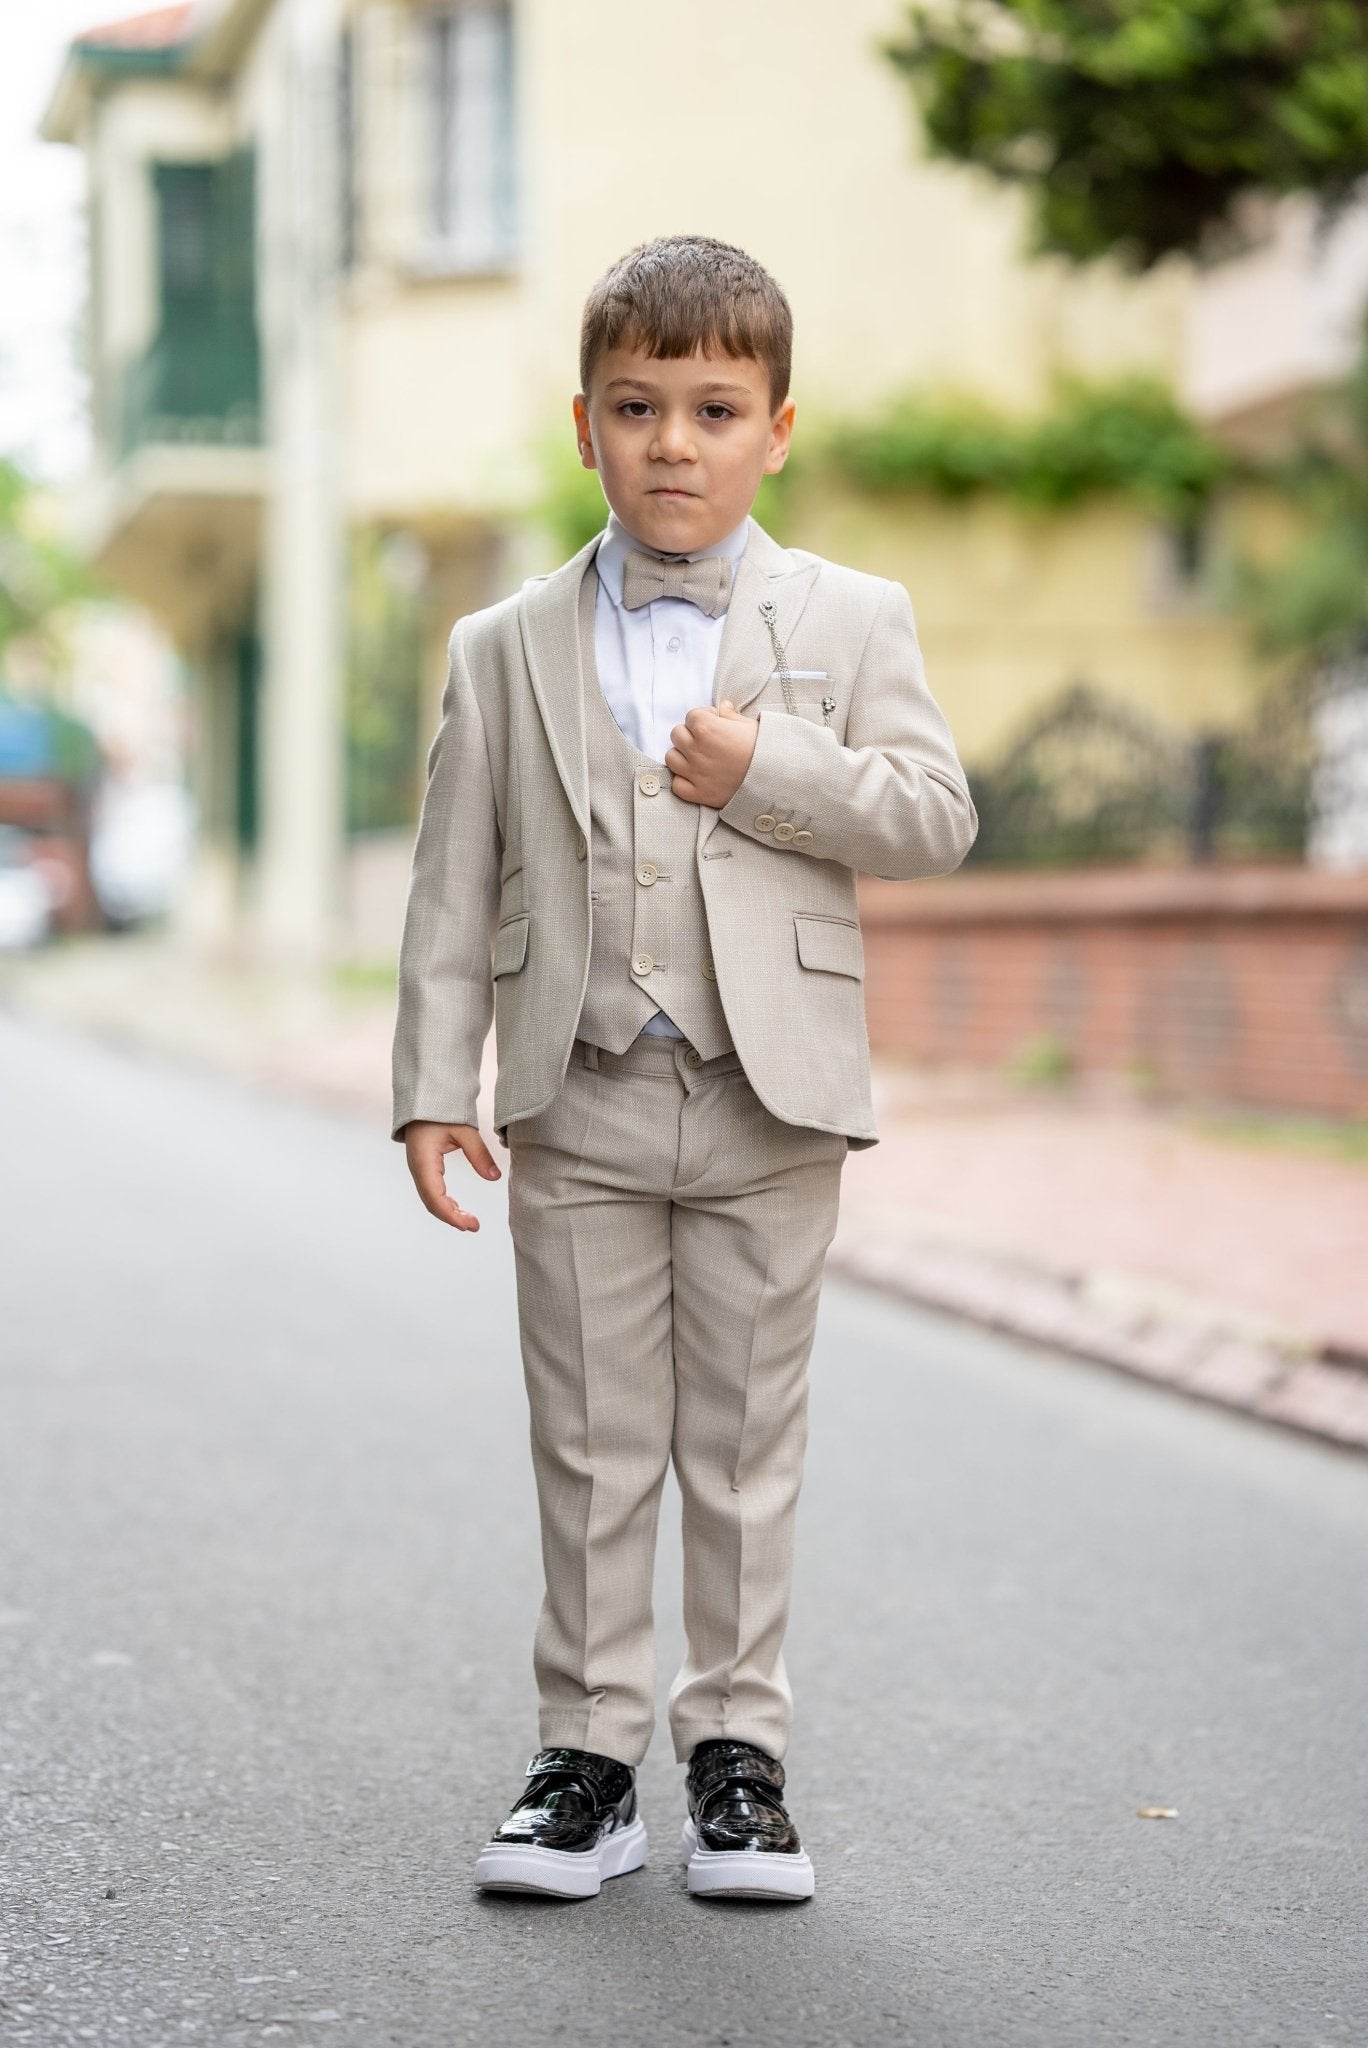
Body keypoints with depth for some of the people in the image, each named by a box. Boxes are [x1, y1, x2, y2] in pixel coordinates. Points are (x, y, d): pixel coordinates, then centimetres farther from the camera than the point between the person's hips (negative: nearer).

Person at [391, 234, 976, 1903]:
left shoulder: (851, 622, 4)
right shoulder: (506, 651, 6)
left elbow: (936, 819, -2)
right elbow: (456, 885, 4)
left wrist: (768, 772, -14)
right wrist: (435, 1085, -2)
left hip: (769, 1100, -1)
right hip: (578, 1107, 1)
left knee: (746, 1442, 8)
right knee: (591, 1446, 7)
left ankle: (738, 1748, 20)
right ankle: (589, 1750, 18)